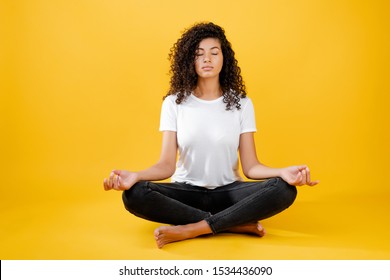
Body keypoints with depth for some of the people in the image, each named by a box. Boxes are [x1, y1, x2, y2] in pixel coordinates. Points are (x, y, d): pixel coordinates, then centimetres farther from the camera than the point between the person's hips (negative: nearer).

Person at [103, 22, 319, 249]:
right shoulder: (174, 103, -1)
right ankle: (237, 224, -24)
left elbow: (250, 166, -6)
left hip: (228, 192, 0)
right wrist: (136, 176, -29)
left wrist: (282, 172, -27)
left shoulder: (242, 103, 0)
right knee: (134, 194, -30)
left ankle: (191, 229, -27)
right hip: (186, 191, 0)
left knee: (284, 189, -26)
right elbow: (167, 164, -8)